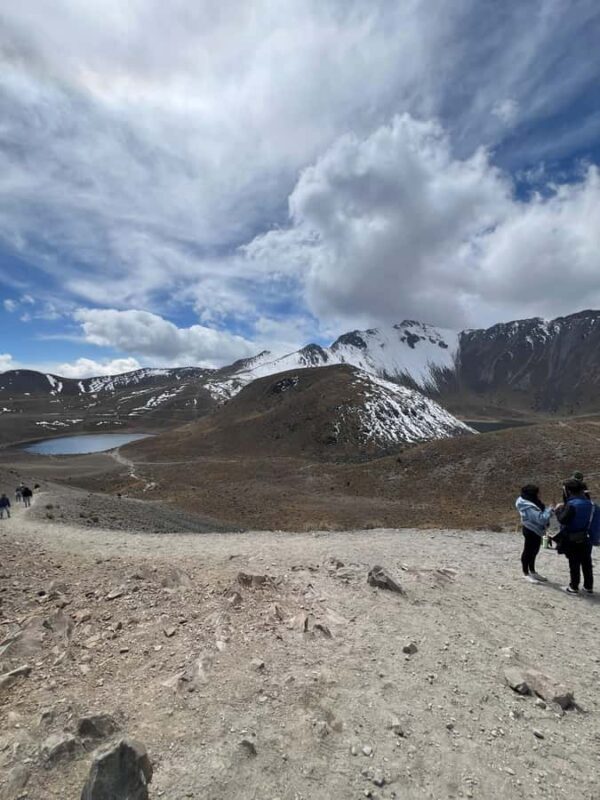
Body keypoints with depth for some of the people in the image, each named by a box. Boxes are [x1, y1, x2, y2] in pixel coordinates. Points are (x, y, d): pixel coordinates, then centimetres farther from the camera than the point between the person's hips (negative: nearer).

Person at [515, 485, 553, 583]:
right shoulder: (529, 508, -29)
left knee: (534, 551, 21)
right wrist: (549, 510, -18)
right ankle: (526, 574, 19)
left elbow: (540, 514, 11)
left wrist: (548, 511, -7)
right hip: (530, 531, -10)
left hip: (536, 530, 10)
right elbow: (541, 518, -31)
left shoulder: (532, 503, 4)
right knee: (528, 551, 4)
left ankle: (532, 571, 37)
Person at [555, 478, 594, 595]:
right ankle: (588, 587, 25)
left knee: (574, 564, 5)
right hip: (585, 538, 7)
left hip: (572, 540, -6)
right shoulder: (588, 502, 2)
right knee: (587, 563, 15)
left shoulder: (571, 504, -22)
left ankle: (574, 587, 15)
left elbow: (563, 520, -22)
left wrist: (559, 509, -6)